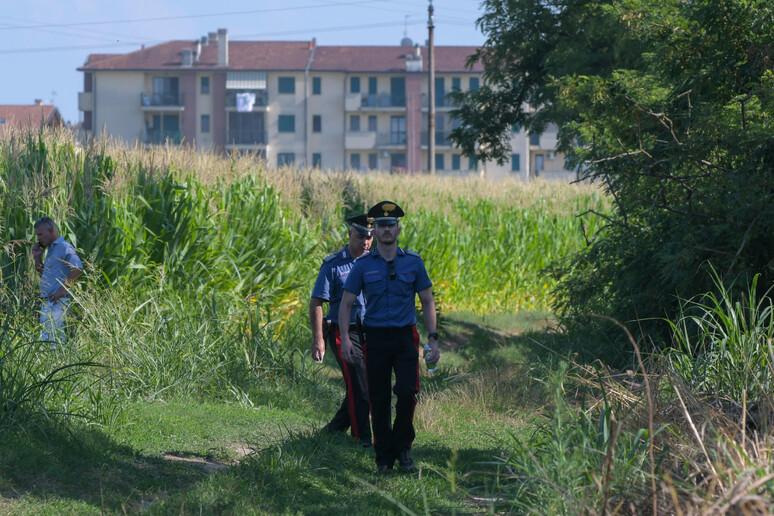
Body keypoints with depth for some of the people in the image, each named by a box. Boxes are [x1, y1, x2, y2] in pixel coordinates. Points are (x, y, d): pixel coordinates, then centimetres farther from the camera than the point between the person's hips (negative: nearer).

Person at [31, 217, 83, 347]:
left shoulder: (64, 248, -8)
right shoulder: (51, 250, 21)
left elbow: (77, 269, -22)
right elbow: (43, 275, 29)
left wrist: (63, 289, -21)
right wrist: (37, 257, 17)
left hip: (57, 302, -10)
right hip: (47, 302, 10)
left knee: (47, 338, -17)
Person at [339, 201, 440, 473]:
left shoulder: (413, 262, 5)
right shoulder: (363, 265, 3)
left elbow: (427, 302, 10)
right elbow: (346, 304, 4)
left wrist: (433, 338, 2)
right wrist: (345, 337, -10)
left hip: (405, 337, 0)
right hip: (376, 338, 0)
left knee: (407, 392, -15)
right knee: (379, 400, 2)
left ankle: (403, 449, 3)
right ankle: (384, 457, 12)